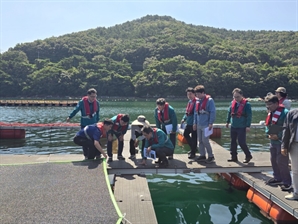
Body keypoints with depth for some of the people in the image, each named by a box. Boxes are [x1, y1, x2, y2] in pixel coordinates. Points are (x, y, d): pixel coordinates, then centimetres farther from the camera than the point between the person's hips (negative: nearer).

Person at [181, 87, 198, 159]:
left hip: (194, 123, -10)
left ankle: (193, 153, 15)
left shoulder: (196, 102, -16)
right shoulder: (189, 102, 12)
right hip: (188, 123, 10)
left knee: (193, 138, 2)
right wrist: (184, 119, 6)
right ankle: (193, 148, 35)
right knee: (185, 134, 20)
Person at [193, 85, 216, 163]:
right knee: (200, 141, 10)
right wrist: (195, 123, 12)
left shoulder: (209, 100, -10)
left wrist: (211, 123, -17)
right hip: (199, 125, 7)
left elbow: (212, 112, -13)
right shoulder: (198, 101, 11)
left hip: (206, 125, -7)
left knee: (205, 141, -8)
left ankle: (211, 156, 7)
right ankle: (202, 155, 20)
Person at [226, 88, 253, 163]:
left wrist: (248, 126, -16)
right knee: (233, 142, 11)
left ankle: (248, 156, 15)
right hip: (233, 126, 7)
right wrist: (228, 122, 20)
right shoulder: (233, 103, 6)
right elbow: (229, 112, 17)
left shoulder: (246, 104, -12)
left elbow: (249, 115, -13)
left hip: (242, 127, -6)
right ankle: (234, 157, 22)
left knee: (241, 142, -6)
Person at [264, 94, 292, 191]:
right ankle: (277, 178, 34)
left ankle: (286, 182, 5)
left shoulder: (285, 113, -17)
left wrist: (278, 136, -20)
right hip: (273, 142, 9)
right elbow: (267, 126, 17)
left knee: (281, 162, -6)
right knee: (273, 161, 18)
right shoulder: (270, 113, 10)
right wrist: (268, 134, 0)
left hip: (281, 142, -9)